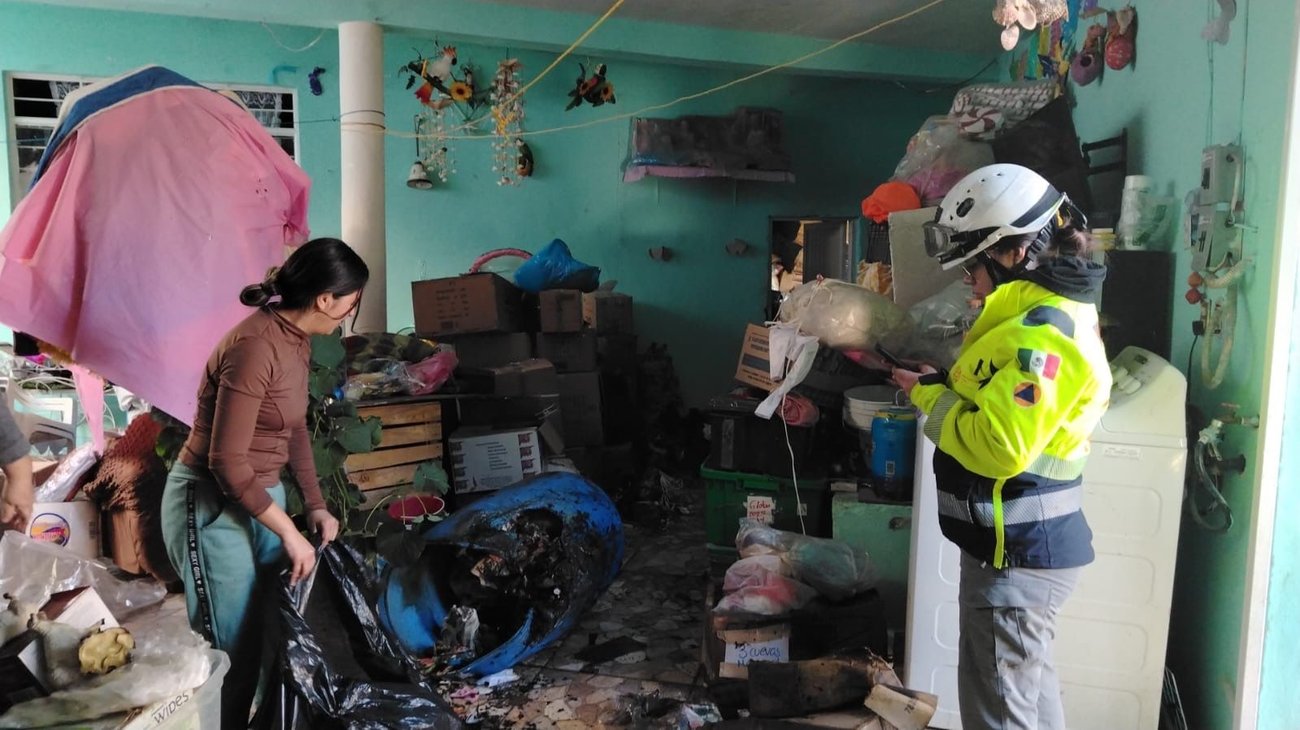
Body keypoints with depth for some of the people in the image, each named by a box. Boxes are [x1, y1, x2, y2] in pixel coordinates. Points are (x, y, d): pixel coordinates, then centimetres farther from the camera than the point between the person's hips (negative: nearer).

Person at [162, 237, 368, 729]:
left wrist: (315, 506, 10)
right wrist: (289, 533, -19)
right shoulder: (256, 346, -26)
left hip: (260, 495, 9)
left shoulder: (296, 340, 2)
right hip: (213, 506, -9)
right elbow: (227, 462, -26)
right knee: (231, 648, 4)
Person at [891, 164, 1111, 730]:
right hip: (1028, 541, 11)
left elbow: (999, 447, -29)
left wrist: (931, 397, -15)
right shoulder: (1051, 312, 11)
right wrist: (947, 382, 1)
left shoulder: (1041, 333, -23)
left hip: (1015, 554, -11)